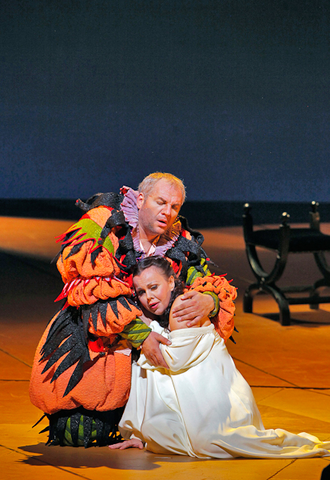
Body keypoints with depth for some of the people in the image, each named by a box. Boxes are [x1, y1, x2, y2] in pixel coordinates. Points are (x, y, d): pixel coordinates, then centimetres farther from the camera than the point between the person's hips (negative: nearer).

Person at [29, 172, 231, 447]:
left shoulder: (181, 245, 0)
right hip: (89, 339, -4)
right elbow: (91, 290, -25)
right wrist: (140, 334, -33)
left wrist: (210, 301, -31)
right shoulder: (104, 224, -15)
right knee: (77, 434, -15)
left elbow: (209, 285, -3)